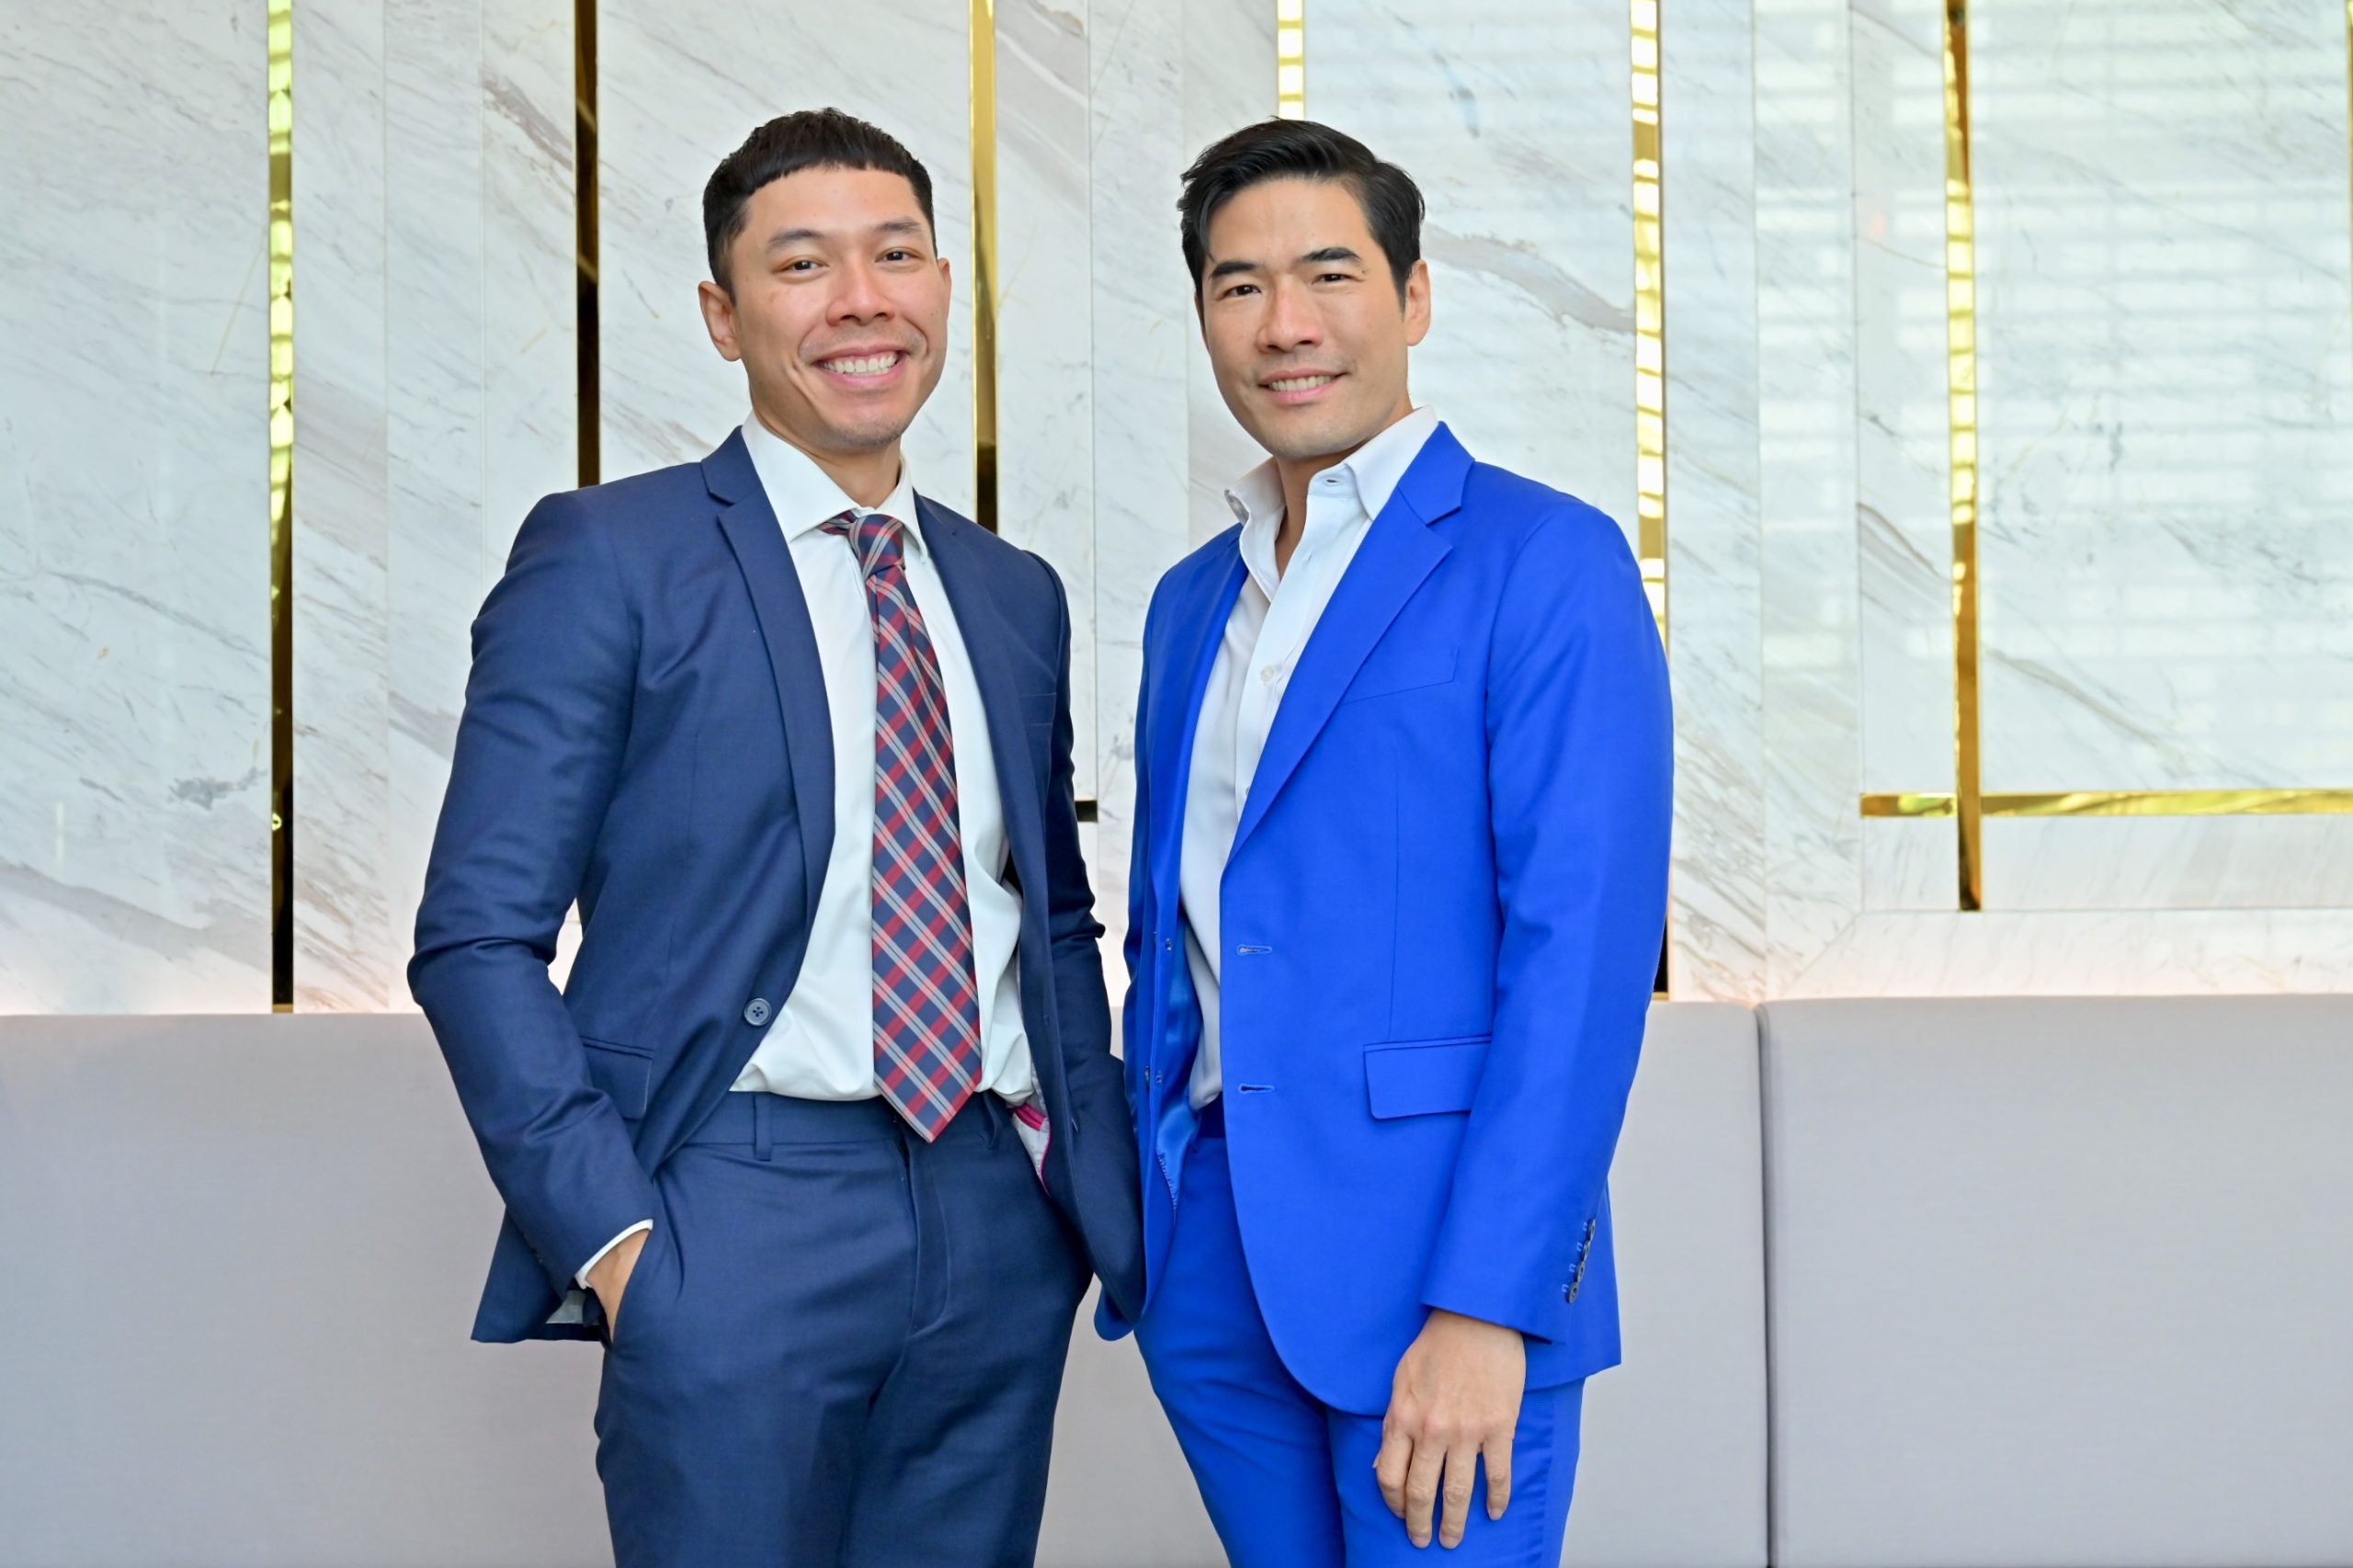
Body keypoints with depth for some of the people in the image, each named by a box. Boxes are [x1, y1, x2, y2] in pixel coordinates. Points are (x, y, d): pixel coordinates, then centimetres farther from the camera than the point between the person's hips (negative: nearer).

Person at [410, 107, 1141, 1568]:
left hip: (1002, 1219, 5)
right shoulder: (608, 556, -3)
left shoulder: (1015, 595, 14)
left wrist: (1108, 1198, 9)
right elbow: (478, 939, -7)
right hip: (743, 1217, -5)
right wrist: (611, 1236, -14)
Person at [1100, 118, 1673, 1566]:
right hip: (1210, 1260, 6)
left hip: (1438, 1255, -6)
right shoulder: (1193, 601, 16)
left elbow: (1585, 947, -14)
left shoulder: (1545, 563, -7)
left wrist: (1485, 1308, -20)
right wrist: (1141, 1227, 14)